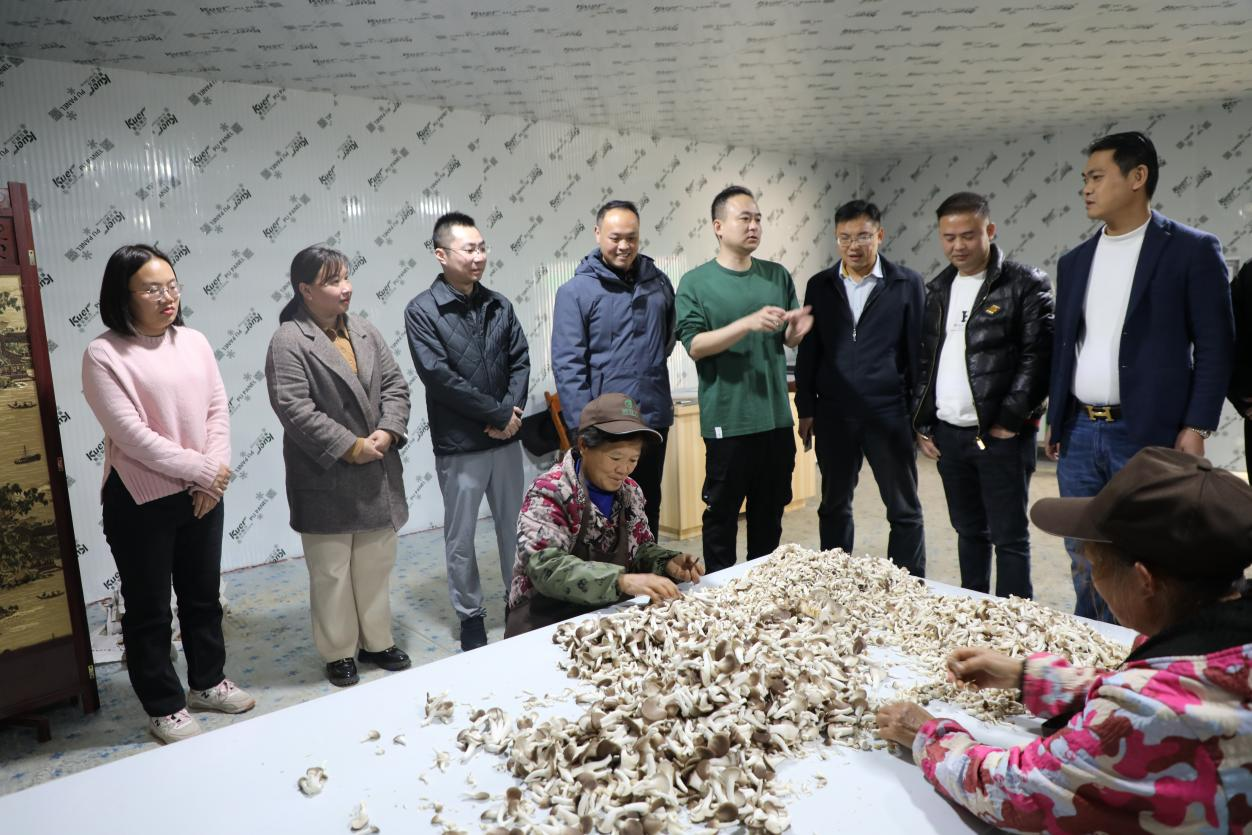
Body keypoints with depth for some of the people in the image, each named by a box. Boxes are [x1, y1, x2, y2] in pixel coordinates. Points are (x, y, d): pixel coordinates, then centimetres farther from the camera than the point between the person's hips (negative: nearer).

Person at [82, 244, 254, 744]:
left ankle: (207, 682, 37)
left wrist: (214, 473, -10)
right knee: (149, 608, 9)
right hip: (140, 502, -5)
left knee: (203, 595, 18)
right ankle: (164, 707, 25)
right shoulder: (103, 355, -12)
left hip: (201, 494, 5)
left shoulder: (194, 342, 4)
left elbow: (218, 410, 2)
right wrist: (200, 470, -15)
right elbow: (130, 434, -18)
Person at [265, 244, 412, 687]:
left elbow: (395, 385, 7)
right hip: (326, 481, -5)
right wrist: (350, 447, -18)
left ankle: (376, 641, 29)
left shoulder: (365, 331, 10)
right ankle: (339, 652, 22)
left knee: (376, 566, 15)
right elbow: (294, 409, -18)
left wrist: (387, 432, -9)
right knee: (332, 573, 6)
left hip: (377, 475, 6)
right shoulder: (288, 342, -10)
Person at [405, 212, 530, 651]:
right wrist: (498, 413, -15)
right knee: (461, 537, 7)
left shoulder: (499, 305, 7)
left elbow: (520, 361, 6)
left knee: (514, 526, 14)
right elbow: (438, 375, -16)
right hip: (458, 445, -4)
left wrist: (511, 412, -10)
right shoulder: (422, 311, -8)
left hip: (506, 438, 4)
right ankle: (471, 616, 23)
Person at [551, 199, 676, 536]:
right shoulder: (576, 291, -8)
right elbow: (567, 365, -13)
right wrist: (585, 427, -17)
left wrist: (652, 365, 10)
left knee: (648, 509, 18)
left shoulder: (658, 281, 6)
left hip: (654, 419, 5)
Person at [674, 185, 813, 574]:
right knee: (722, 513, 6)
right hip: (727, 419, -4)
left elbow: (789, 340, 11)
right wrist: (749, 323, -25)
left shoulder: (778, 275, 8)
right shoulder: (695, 282, -5)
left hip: (776, 416, 5)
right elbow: (695, 345, -13)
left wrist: (797, 330, -13)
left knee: (770, 512, 15)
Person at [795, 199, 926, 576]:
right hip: (833, 416, 2)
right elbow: (808, 352, 8)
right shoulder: (819, 286, 7)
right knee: (834, 506, 12)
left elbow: (918, 350, 1)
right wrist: (806, 409, 4)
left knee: (904, 510, 6)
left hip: (889, 414, -2)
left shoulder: (907, 284, 0)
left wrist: (921, 413, -2)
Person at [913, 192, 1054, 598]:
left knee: (1009, 537, 0)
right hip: (947, 434, 6)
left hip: (1001, 434, -6)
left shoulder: (1026, 284, -5)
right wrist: (922, 424, 9)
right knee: (969, 531, 16)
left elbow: (1038, 356, -11)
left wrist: (1010, 420, -14)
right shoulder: (936, 290, 13)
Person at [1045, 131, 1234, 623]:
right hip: (1079, 434, 5)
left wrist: (1197, 427, -11)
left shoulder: (1191, 250, -2)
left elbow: (1216, 344, -4)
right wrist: (1055, 422, 12)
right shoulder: (1074, 261, 13)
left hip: (1148, 435, -5)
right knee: (1084, 563, 12)